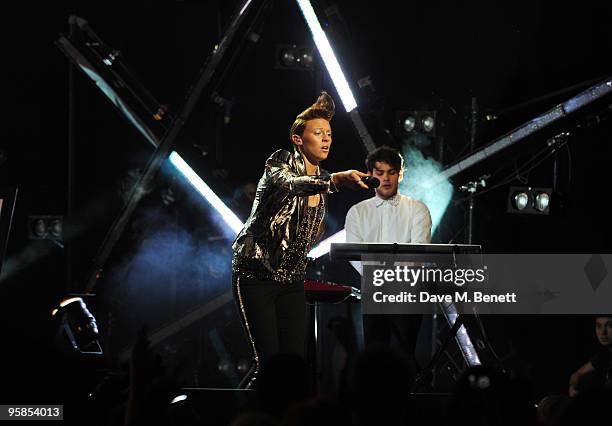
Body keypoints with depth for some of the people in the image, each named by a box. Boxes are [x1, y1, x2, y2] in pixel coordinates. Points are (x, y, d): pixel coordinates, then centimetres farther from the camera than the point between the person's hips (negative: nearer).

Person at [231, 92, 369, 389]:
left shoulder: (323, 180, 11)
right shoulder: (281, 162, -10)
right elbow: (291, 184, -36)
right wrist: (335, 180, -52)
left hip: (291, 280, 7)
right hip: (256, 274, -7)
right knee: (268, 362, -14)